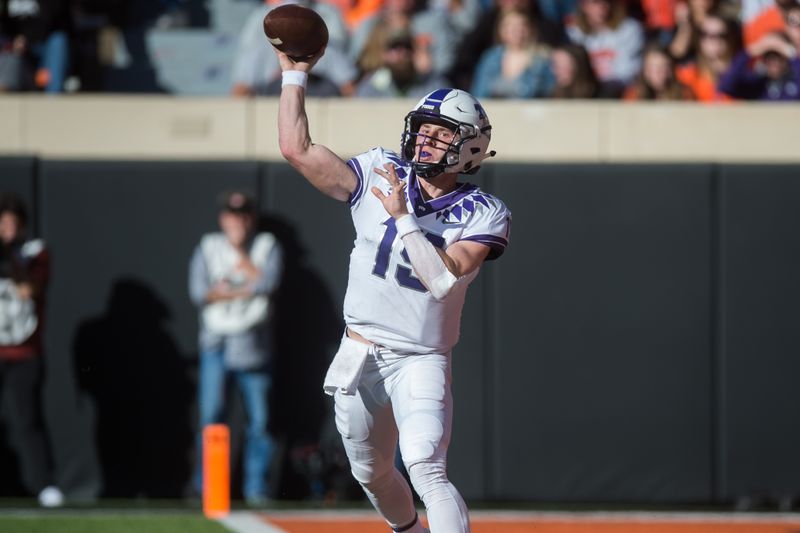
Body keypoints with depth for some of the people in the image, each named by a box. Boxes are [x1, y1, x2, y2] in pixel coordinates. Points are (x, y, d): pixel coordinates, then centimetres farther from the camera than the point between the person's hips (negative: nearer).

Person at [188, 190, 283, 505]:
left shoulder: (267, 247, 7)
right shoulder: (207, 249, 9)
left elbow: (269, 283, -12)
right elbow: (198, 293, -4)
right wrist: (247, 289, -10)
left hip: (254, 346, 0)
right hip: (216, 343, 0)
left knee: (258, 417, -1)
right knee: (211, 412, -8)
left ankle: (256, 486, 5)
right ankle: (206, 486, -3)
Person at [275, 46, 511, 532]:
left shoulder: (483, 215, -8)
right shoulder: (379, 176, 1)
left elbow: (444, 279, -24)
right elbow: (296, 148, -5)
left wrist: (403, 217, -24)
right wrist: (295, 73, -4)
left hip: (422, 363, -4)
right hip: (360, 358, 5)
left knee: (424, 468, -24)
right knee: (372, 474, 17)